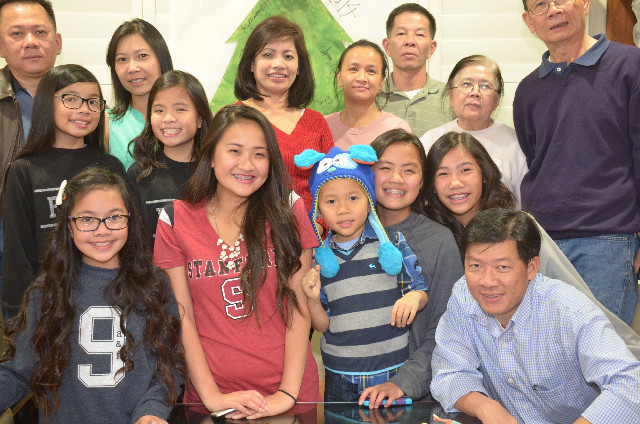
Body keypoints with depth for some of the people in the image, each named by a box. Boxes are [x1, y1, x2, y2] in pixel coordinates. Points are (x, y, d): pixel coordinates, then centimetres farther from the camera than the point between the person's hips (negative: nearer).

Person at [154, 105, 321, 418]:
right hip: (214, 396, 0)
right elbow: (182, 316, -5)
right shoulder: (175, 221, -3)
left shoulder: (289, 212, -4)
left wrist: (287, 393, -14)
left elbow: (299, 305, -7)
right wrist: (210, 394, -12)